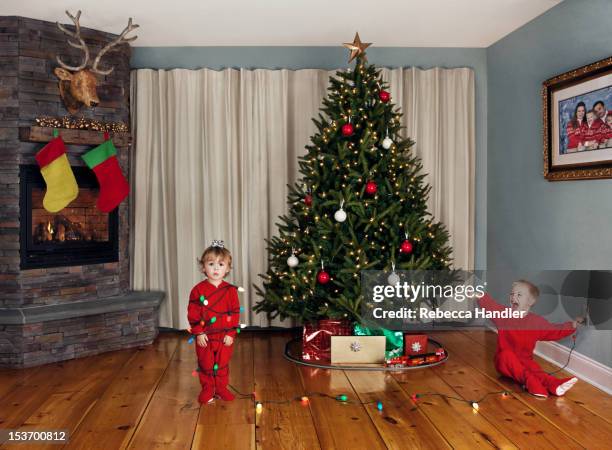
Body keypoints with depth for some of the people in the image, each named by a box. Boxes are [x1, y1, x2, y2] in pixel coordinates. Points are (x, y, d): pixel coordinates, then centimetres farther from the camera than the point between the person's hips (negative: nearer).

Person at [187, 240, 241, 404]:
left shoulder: (230, 290, -4)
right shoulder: (198, 290, -7)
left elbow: (235, 313, -2)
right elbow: (193, 313, -6)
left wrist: (231, 333, -7)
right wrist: (198, 333, -11)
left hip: (225, 336, 1)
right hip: (204, 337, -1)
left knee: (222, 365, 13)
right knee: (206, 365, 11)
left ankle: (221, 389, 30)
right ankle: (207, 390, 27)